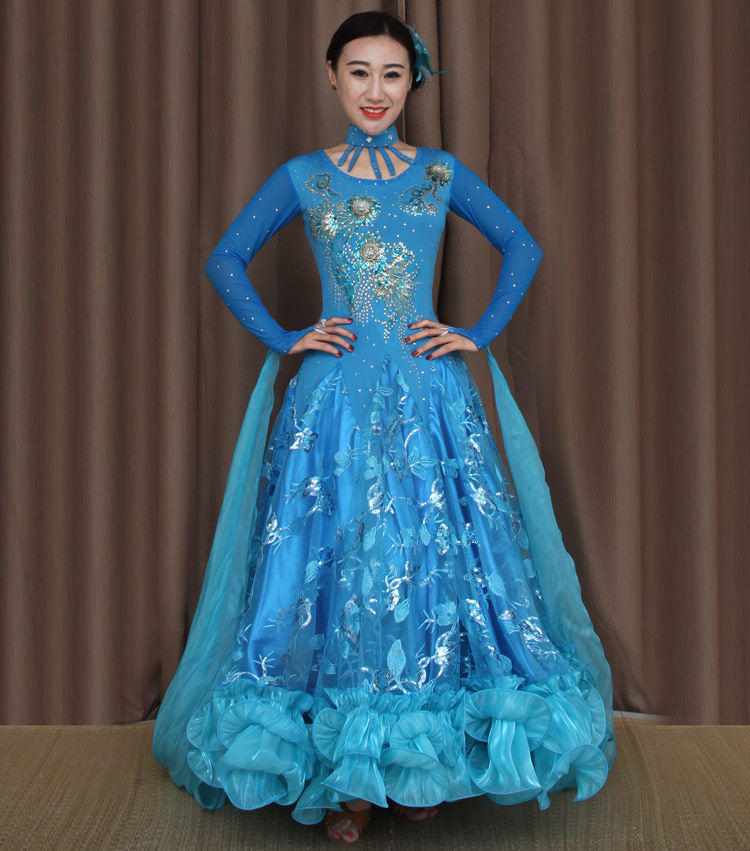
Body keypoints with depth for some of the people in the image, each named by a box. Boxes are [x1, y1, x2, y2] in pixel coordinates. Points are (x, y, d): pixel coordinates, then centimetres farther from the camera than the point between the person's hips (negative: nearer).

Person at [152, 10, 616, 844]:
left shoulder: (442, 173, 8)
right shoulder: (301, 177, 6)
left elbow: (523, 249, 14)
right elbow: (224, 260, 10)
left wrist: (479, 334, 3)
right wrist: (284, 339, 1)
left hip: (430, 399, 1)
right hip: (335, 399, -1)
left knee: (436, 562, 2)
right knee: (331, 565, 0)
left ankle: (421, 756, 16)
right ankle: (342, 773, 10)